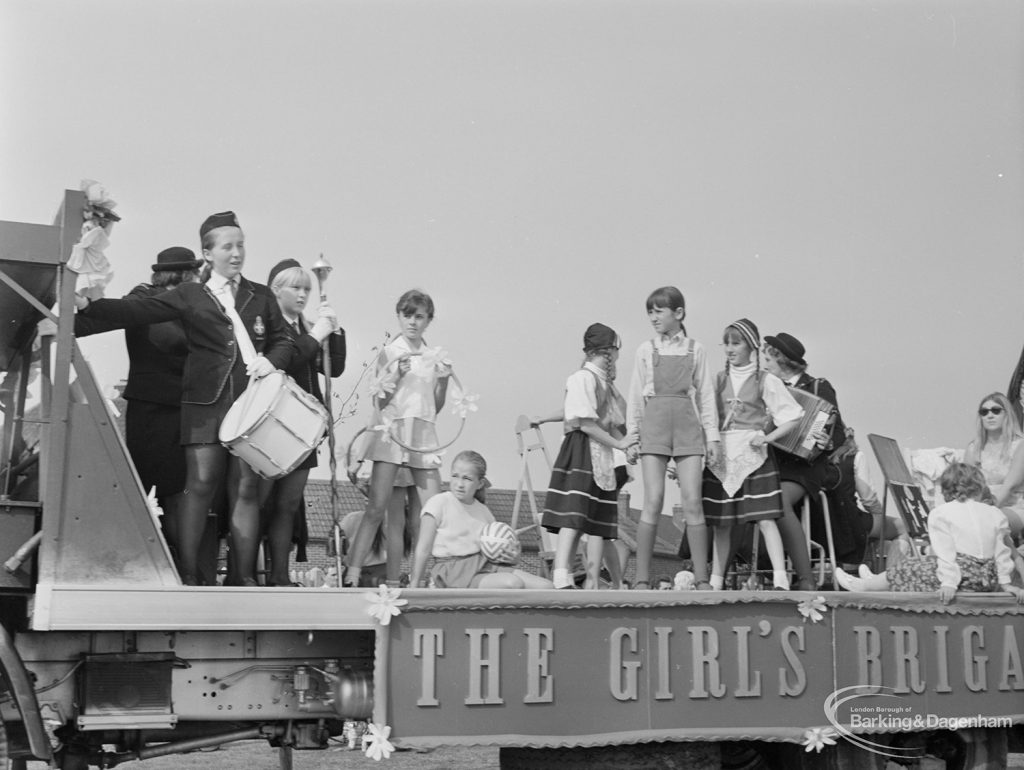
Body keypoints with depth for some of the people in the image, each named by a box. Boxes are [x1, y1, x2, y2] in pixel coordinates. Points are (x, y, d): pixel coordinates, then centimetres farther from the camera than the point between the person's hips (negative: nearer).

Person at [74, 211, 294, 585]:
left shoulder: (261, 296, 17)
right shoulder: (190, 295, 9)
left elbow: (284, 341, 18)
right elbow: (139, 310, -1)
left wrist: (271, 361, -4)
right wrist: (87, 305, -13)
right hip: (205, 401, -2)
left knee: (246, 488, 1)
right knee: (200, 485, -7)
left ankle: (246, 577, 6)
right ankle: (188, 576, -1)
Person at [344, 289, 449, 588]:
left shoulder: (433, 358, 15)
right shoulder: (389, 352, 3)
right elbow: (378, 402, -2)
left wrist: (444, 381, 2)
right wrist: (397, 375, -16)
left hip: (423, 436, 4)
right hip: (391, 430, -4)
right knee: (376, 509, -10)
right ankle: (352, 574, -7)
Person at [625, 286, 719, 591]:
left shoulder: (695, 350, 10)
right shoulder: (646, 349, 11)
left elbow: (705, 395, 11)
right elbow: (636, 395, 11)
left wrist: (712, 435, 5)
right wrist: (632, 435, 4)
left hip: (688, 425, 0)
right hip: (654, 423, 0)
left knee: (692, 502, -6)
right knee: (653, 502, -8)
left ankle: (702, 579, 0)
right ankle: (642, 579, -3)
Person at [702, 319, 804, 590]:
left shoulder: (765, 381, 2)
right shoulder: (718, 380, 12)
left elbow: (794, 416, 0)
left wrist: (767, 437, -11)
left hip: (754, 454, -3)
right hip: (722, 456, 3)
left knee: (764, 518, -10)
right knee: (722, 522, 7)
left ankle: (780, 579, -14)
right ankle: (716, 581, 14)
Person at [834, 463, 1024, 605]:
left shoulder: (940, 513, -2)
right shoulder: (995, 514, 10)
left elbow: (945, 552, -11)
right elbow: (1001, 552, 6)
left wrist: (948, 583, -16)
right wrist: (1005, 582, 9)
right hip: (989, 581, 6)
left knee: (907, 569, 19)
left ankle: (865, 586, 38)